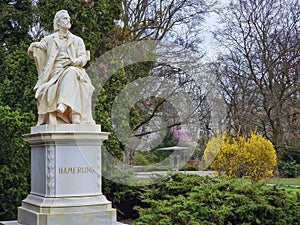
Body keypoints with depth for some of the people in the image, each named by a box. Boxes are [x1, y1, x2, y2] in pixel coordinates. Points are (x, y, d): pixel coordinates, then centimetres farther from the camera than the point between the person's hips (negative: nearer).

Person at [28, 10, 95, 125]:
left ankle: (63, 104, -51)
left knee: (71, 72, -38)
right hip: (55, 73, 1)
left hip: (73, 70, 0)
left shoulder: (77, 40, 21)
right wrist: (33, 45, -6)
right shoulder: (49, 39, 19)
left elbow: (84, 58, 8)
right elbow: (32, 54, 18)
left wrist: (74, 61, -15)